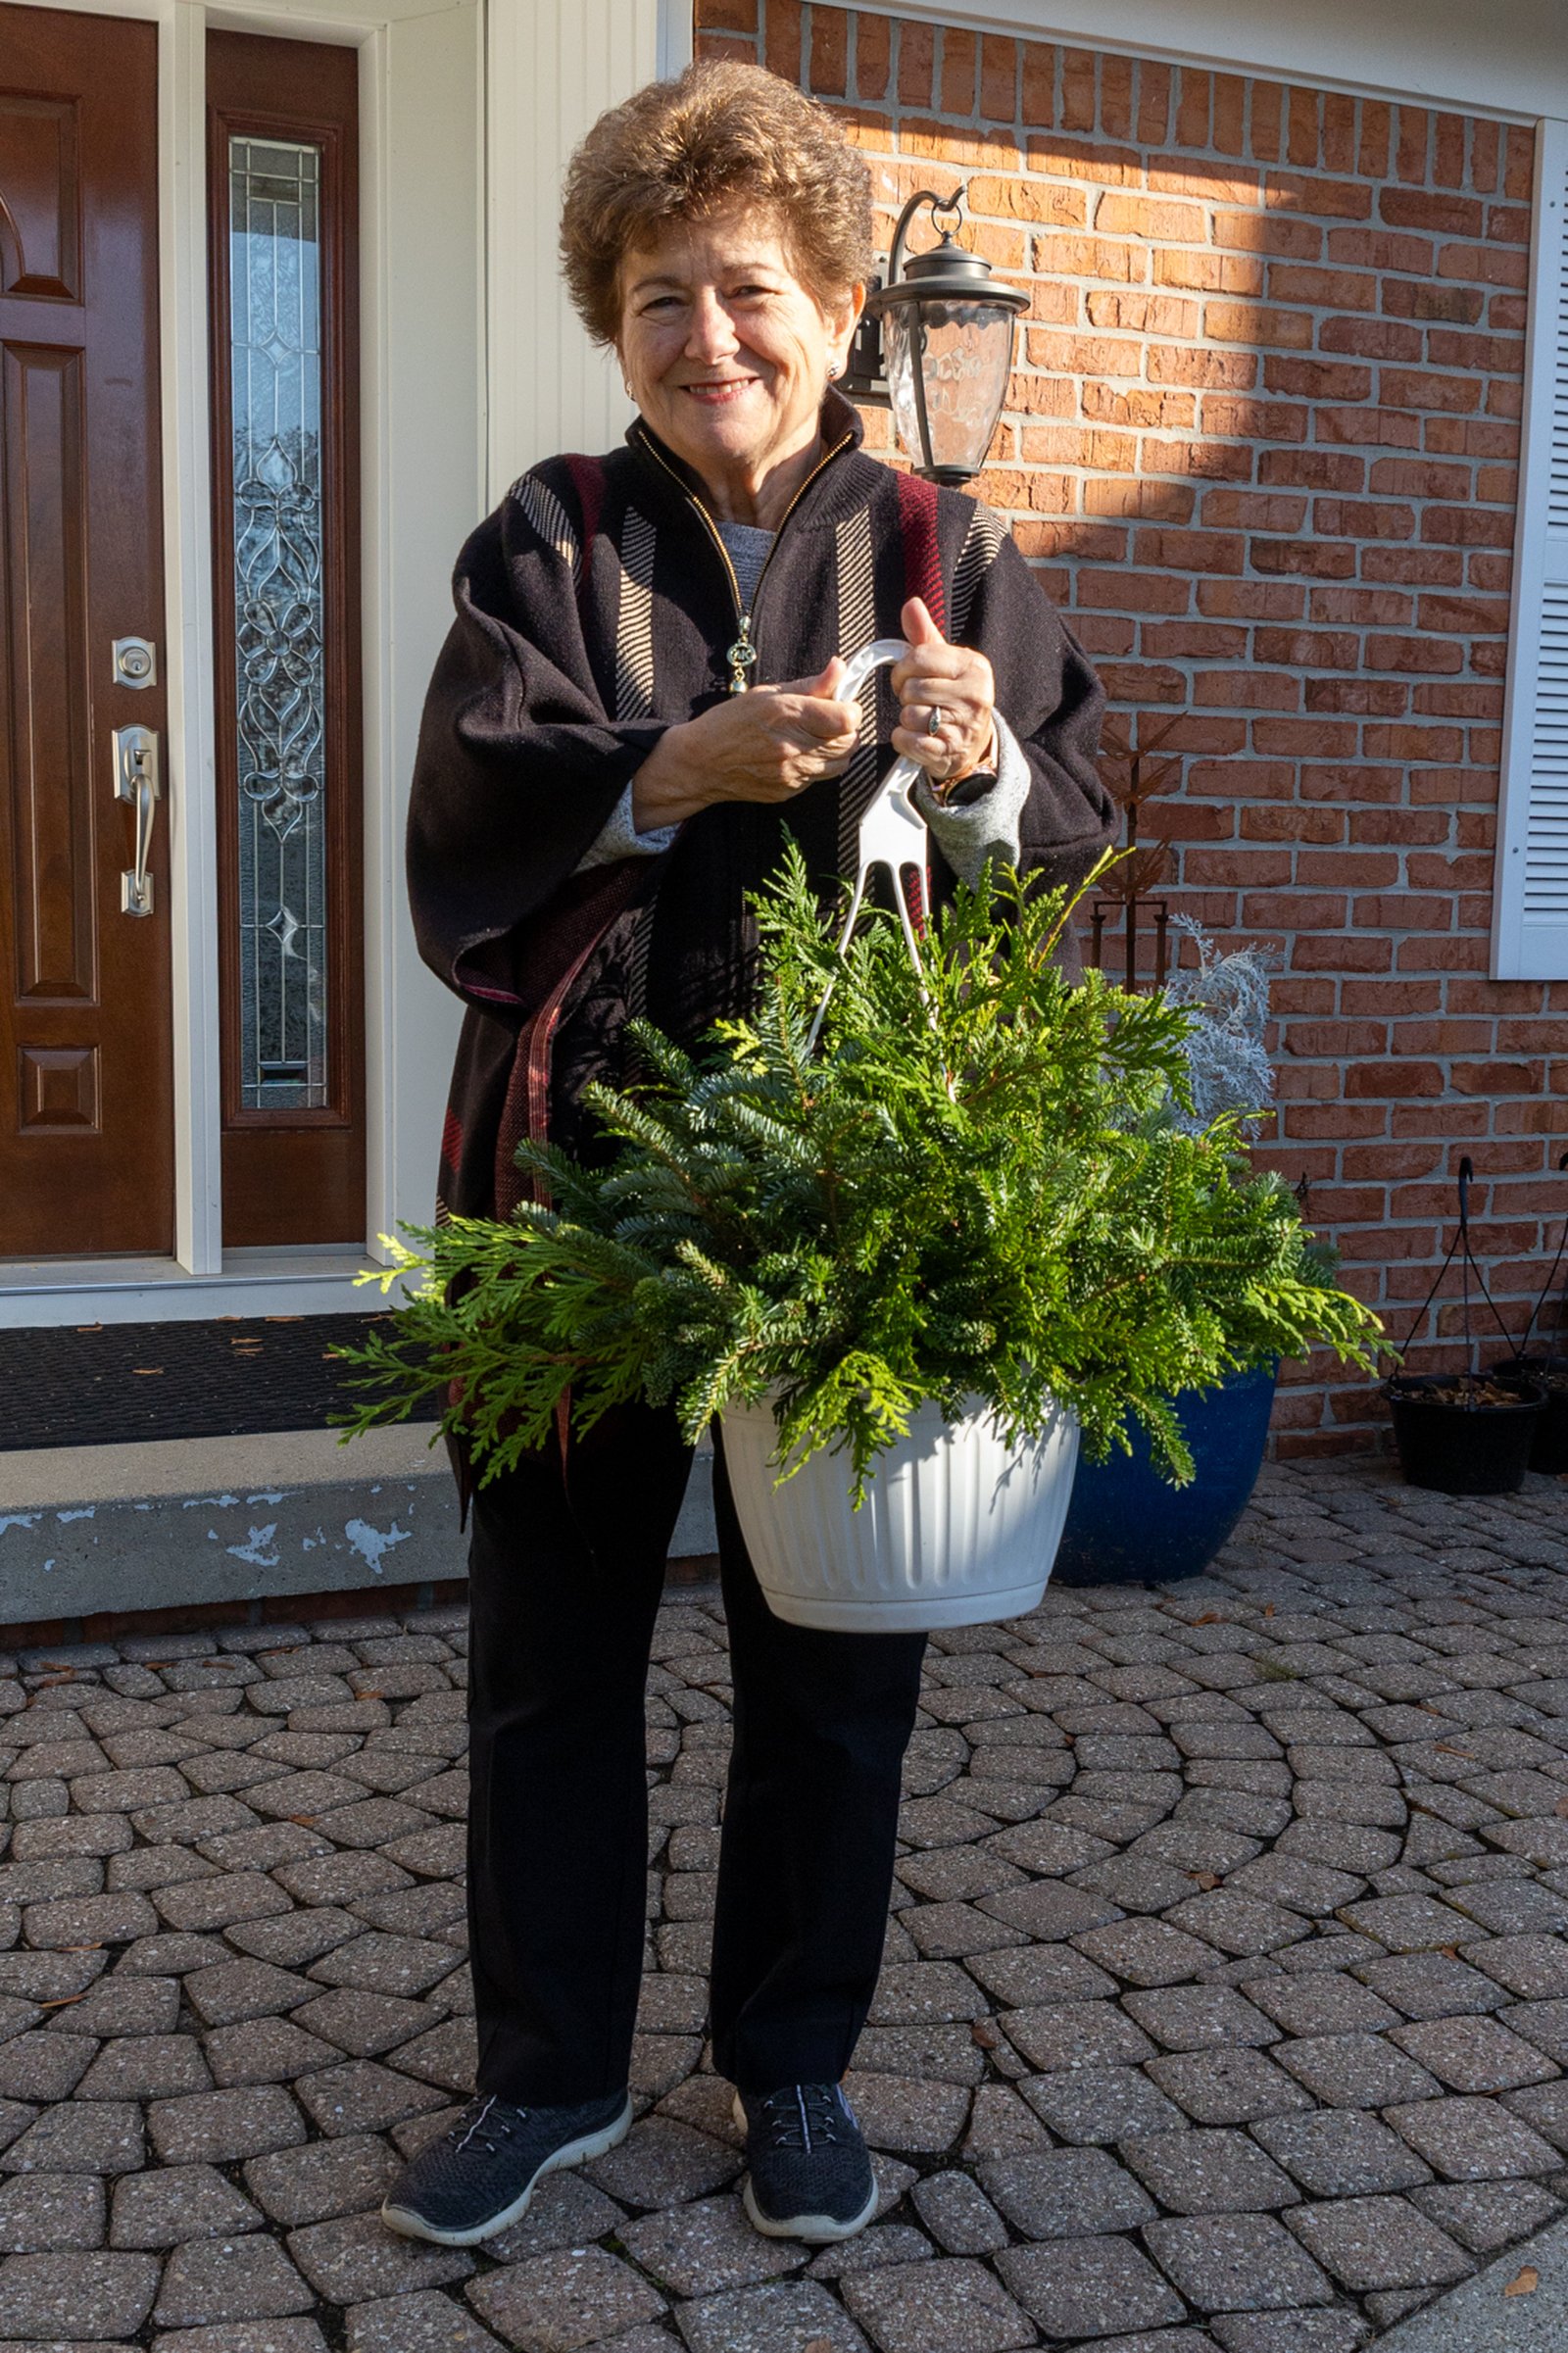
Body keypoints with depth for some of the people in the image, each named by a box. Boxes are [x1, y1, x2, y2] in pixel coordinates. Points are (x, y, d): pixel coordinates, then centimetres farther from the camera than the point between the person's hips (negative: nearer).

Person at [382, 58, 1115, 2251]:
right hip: (578, 1162, 0)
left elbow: (1080, 825, 4)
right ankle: (553, 2070, 30)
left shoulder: (944, 553, 6)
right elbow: (463, 826, -7)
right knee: (554, 1638, 9)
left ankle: (796, 2065, 32)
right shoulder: (548, 543, 5)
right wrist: (677, 771, -23)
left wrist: (980, 775, -17)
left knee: (834, 1655, 10)